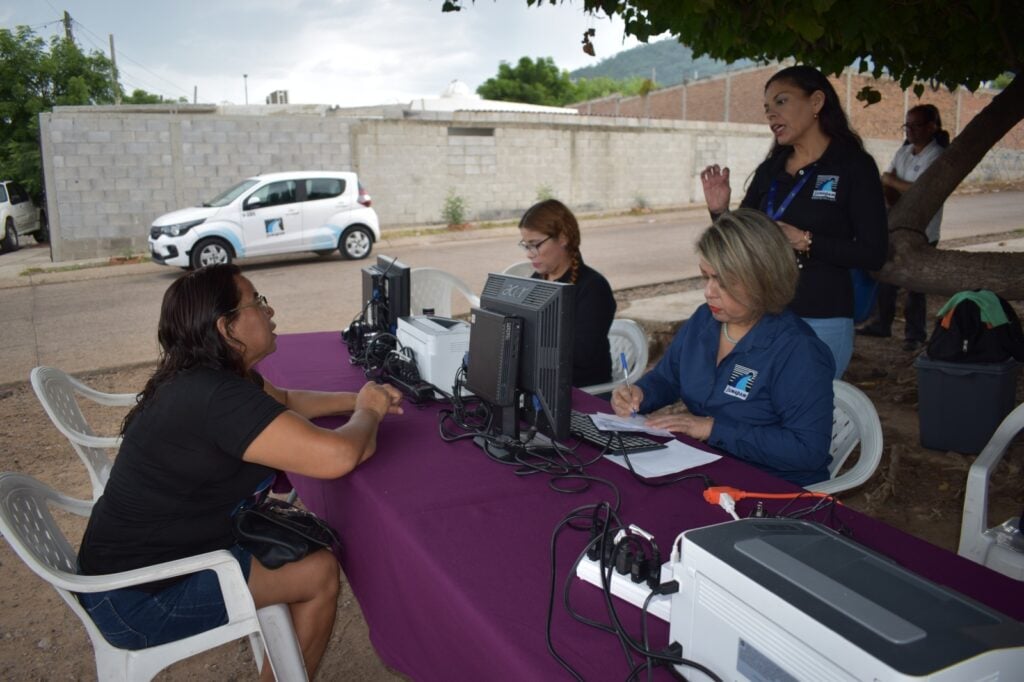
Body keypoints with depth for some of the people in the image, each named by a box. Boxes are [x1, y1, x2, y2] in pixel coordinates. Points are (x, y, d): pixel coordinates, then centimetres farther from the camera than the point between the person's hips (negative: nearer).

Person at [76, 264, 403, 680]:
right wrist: (368, 412, -13)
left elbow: (284, 401, 19)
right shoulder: (217, 396, -29)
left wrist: (356, 400, 4)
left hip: (143, 550, 9)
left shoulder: (205, 376, 2)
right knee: (319, 572, -3)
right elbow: (336, 457, -35)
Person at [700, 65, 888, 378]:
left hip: (821, 322, -4)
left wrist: (805, 242, -18)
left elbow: (874, 253, -9)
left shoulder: (854, 166, -4)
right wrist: (720, 211, -6)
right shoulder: (769, 170, 9)